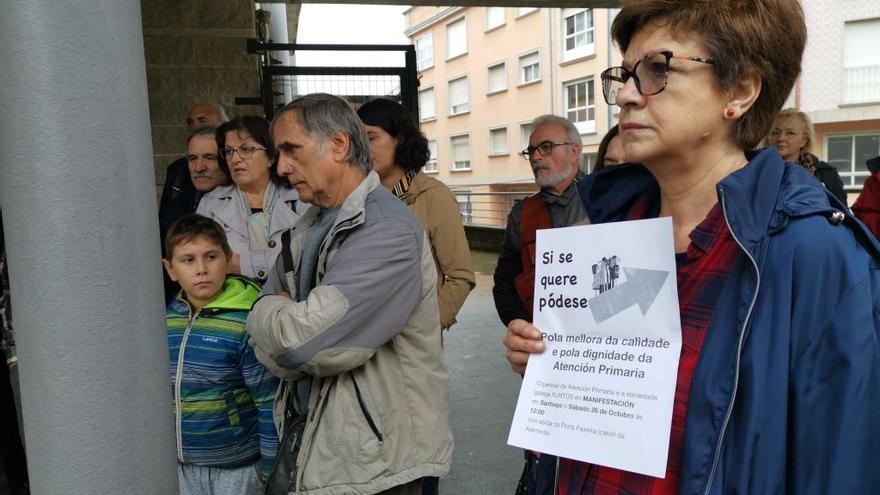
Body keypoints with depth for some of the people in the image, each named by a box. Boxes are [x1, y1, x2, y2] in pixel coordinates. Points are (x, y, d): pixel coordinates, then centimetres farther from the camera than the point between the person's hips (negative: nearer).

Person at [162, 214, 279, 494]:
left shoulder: (246, 324, -18)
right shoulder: (166, 321, -1)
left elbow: (270, 405, -15)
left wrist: (271, 469, -11)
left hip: (236, 466, -5)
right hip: (182, 463, 5)